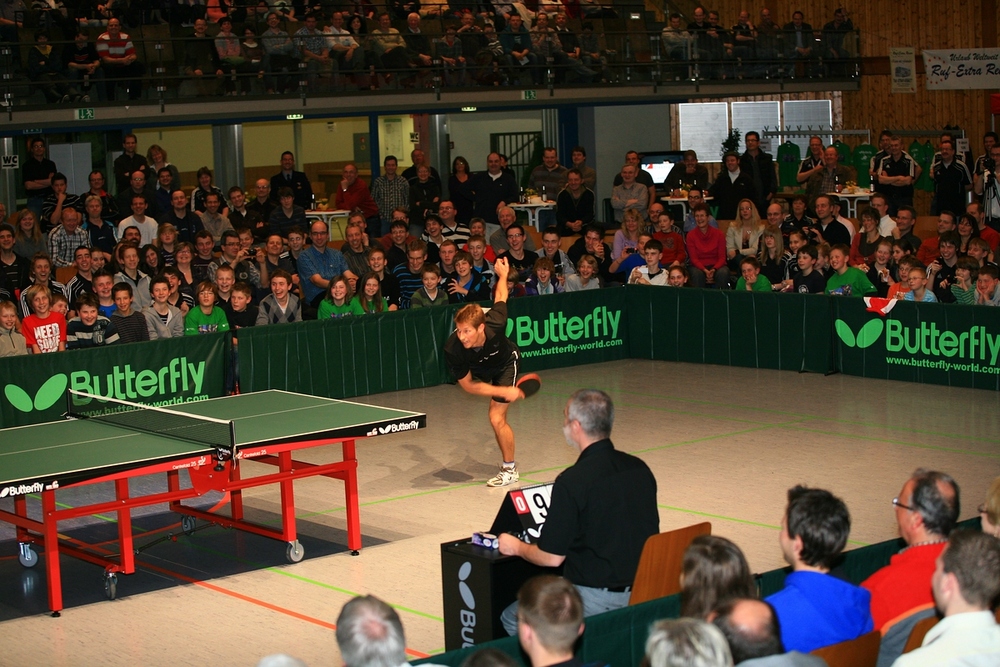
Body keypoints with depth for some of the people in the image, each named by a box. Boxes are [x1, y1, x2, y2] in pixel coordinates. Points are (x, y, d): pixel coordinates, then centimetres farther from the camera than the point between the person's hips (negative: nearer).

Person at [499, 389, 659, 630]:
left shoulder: (572, 481, -18)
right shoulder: (640, 469, 3)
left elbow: (552, 557, -13)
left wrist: (517, 547, 10)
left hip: (597, 599, -8)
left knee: (512, 619, 11)